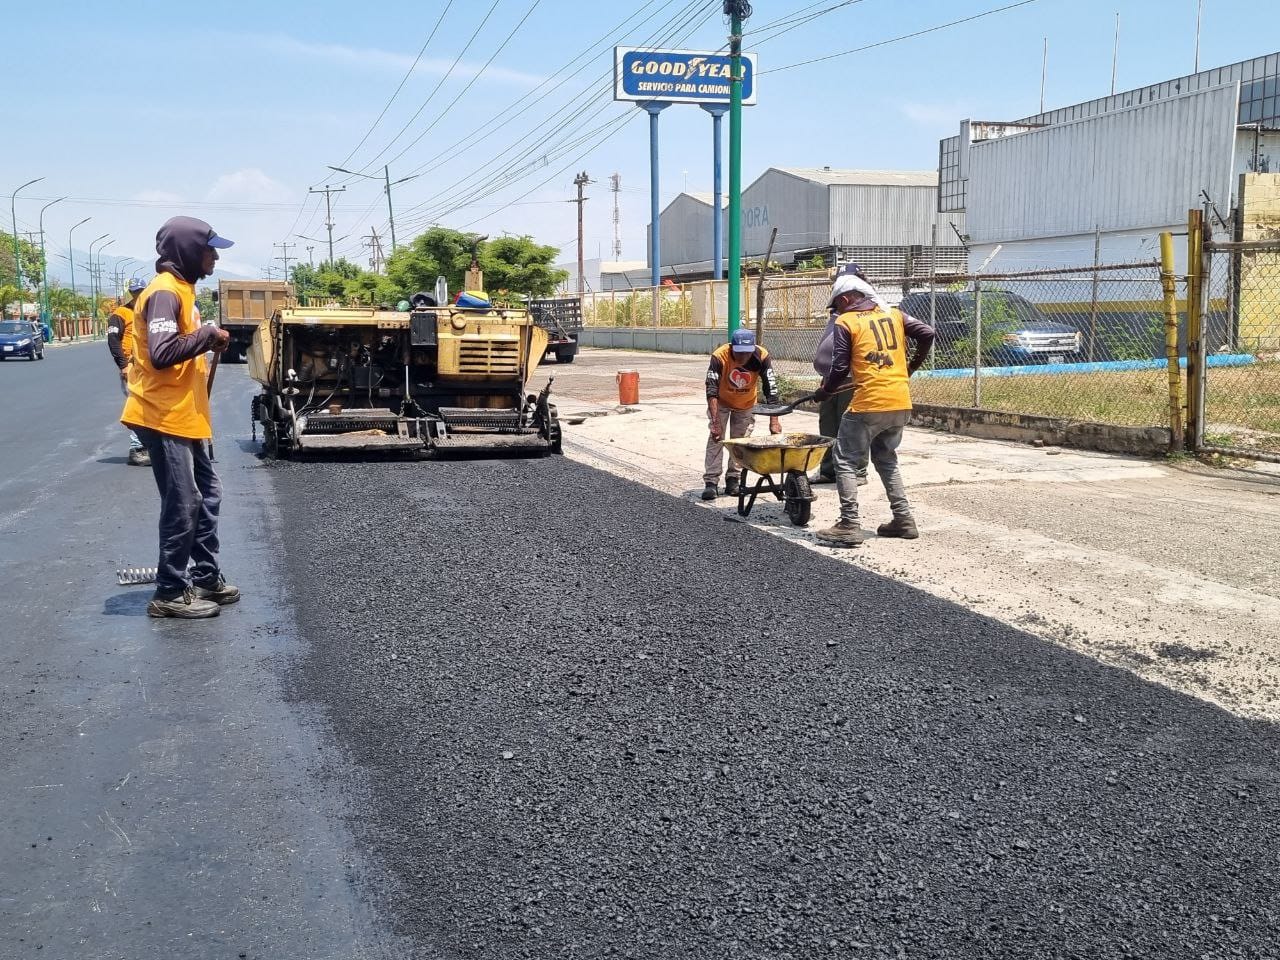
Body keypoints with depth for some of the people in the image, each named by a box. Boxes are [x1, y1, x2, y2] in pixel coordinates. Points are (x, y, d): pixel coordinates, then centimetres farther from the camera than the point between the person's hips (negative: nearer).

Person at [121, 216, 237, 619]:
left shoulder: (181, 288, 15)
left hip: (184, 417, 10)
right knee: (182, 506, -4)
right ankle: (170, 593, 6)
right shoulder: (165, 291, -17)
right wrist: (209, 335, -19)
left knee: (207, 496, 15)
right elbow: (162, 353, -28)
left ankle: (206, 579, 24)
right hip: (165, 418, -10)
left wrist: (208, 343, 6)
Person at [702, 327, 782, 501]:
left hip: (746, 404, 2)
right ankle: (710, 481, -9)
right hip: (722, 402, -2)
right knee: (715, 438, -10)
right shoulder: (719, 357, -35)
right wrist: (715, 422, -44)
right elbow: (712, 391, -37)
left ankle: (733, 479, 15)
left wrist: (774, 421, -34)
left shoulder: (761, 357, -31)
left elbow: (771, 390, -28)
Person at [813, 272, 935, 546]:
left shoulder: (845, 322, -3)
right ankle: (904, 519, 18)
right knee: (886, 459, 22)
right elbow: (927, 334, 5)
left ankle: (849, 526, -5)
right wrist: (912, 366, 20)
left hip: (868, 404, -6)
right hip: (901, 404, 6)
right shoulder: (894, 314, 11)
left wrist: (824, 391, 12)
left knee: (846, 461, 3)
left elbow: (840, 368, -6)